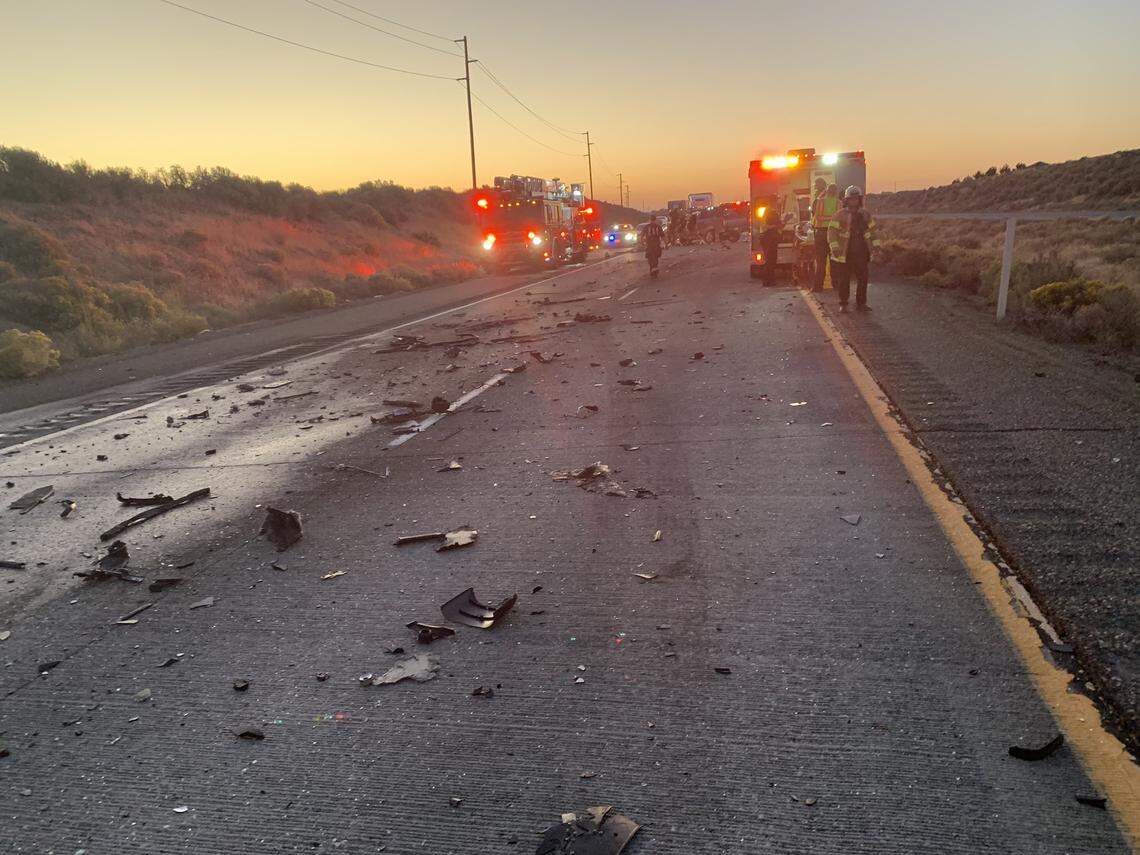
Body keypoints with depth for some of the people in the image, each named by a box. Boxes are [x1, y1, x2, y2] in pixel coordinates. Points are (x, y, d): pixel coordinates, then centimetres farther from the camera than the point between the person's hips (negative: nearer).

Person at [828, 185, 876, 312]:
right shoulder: (840, 215, -4)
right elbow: (832, 230, -9)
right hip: (845, 254, -4)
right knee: (844, 280, 1)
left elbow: (871, 230, 20)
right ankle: (843, 304, 11)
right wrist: (834, 246, -19)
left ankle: (861, 303, 18)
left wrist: (875, 245, 15)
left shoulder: (865, 214, 11)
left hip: (862, 253, 4)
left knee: (863, 279, 7)